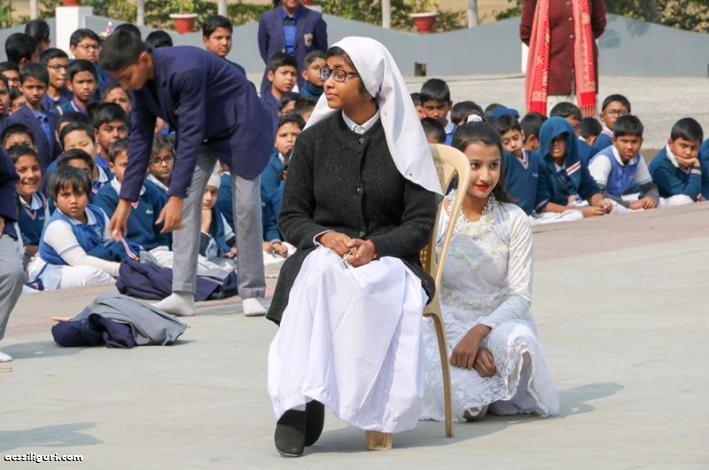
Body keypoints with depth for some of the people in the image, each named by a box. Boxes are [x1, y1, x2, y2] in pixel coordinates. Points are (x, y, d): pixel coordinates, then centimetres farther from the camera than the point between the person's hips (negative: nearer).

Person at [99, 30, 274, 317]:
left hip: (239, 125, -7)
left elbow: (190, 135, -37)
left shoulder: (185, 70, -38)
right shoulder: (140, 80, -14)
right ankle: (183, 293, -11)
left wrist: (175, 197, -37)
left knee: (246, 207, -8)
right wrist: (126, 201, -7)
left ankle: (252, 293, 2)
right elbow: (140, 137, -6)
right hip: (201, 132, 7)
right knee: (187, 203, -7)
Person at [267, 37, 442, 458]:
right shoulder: (314, 139, 10)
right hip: (323, 255, 1)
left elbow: (421, 223, 1)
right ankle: (299, 399, -44)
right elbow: (290, 217, 10)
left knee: (390, 287, -38)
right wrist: (324, 237, -12)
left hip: (388, 260, -1)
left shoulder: (403, 141, 5)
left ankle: (377, 408, -38)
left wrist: (375, 246, -18)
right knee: (320, 271, -37)